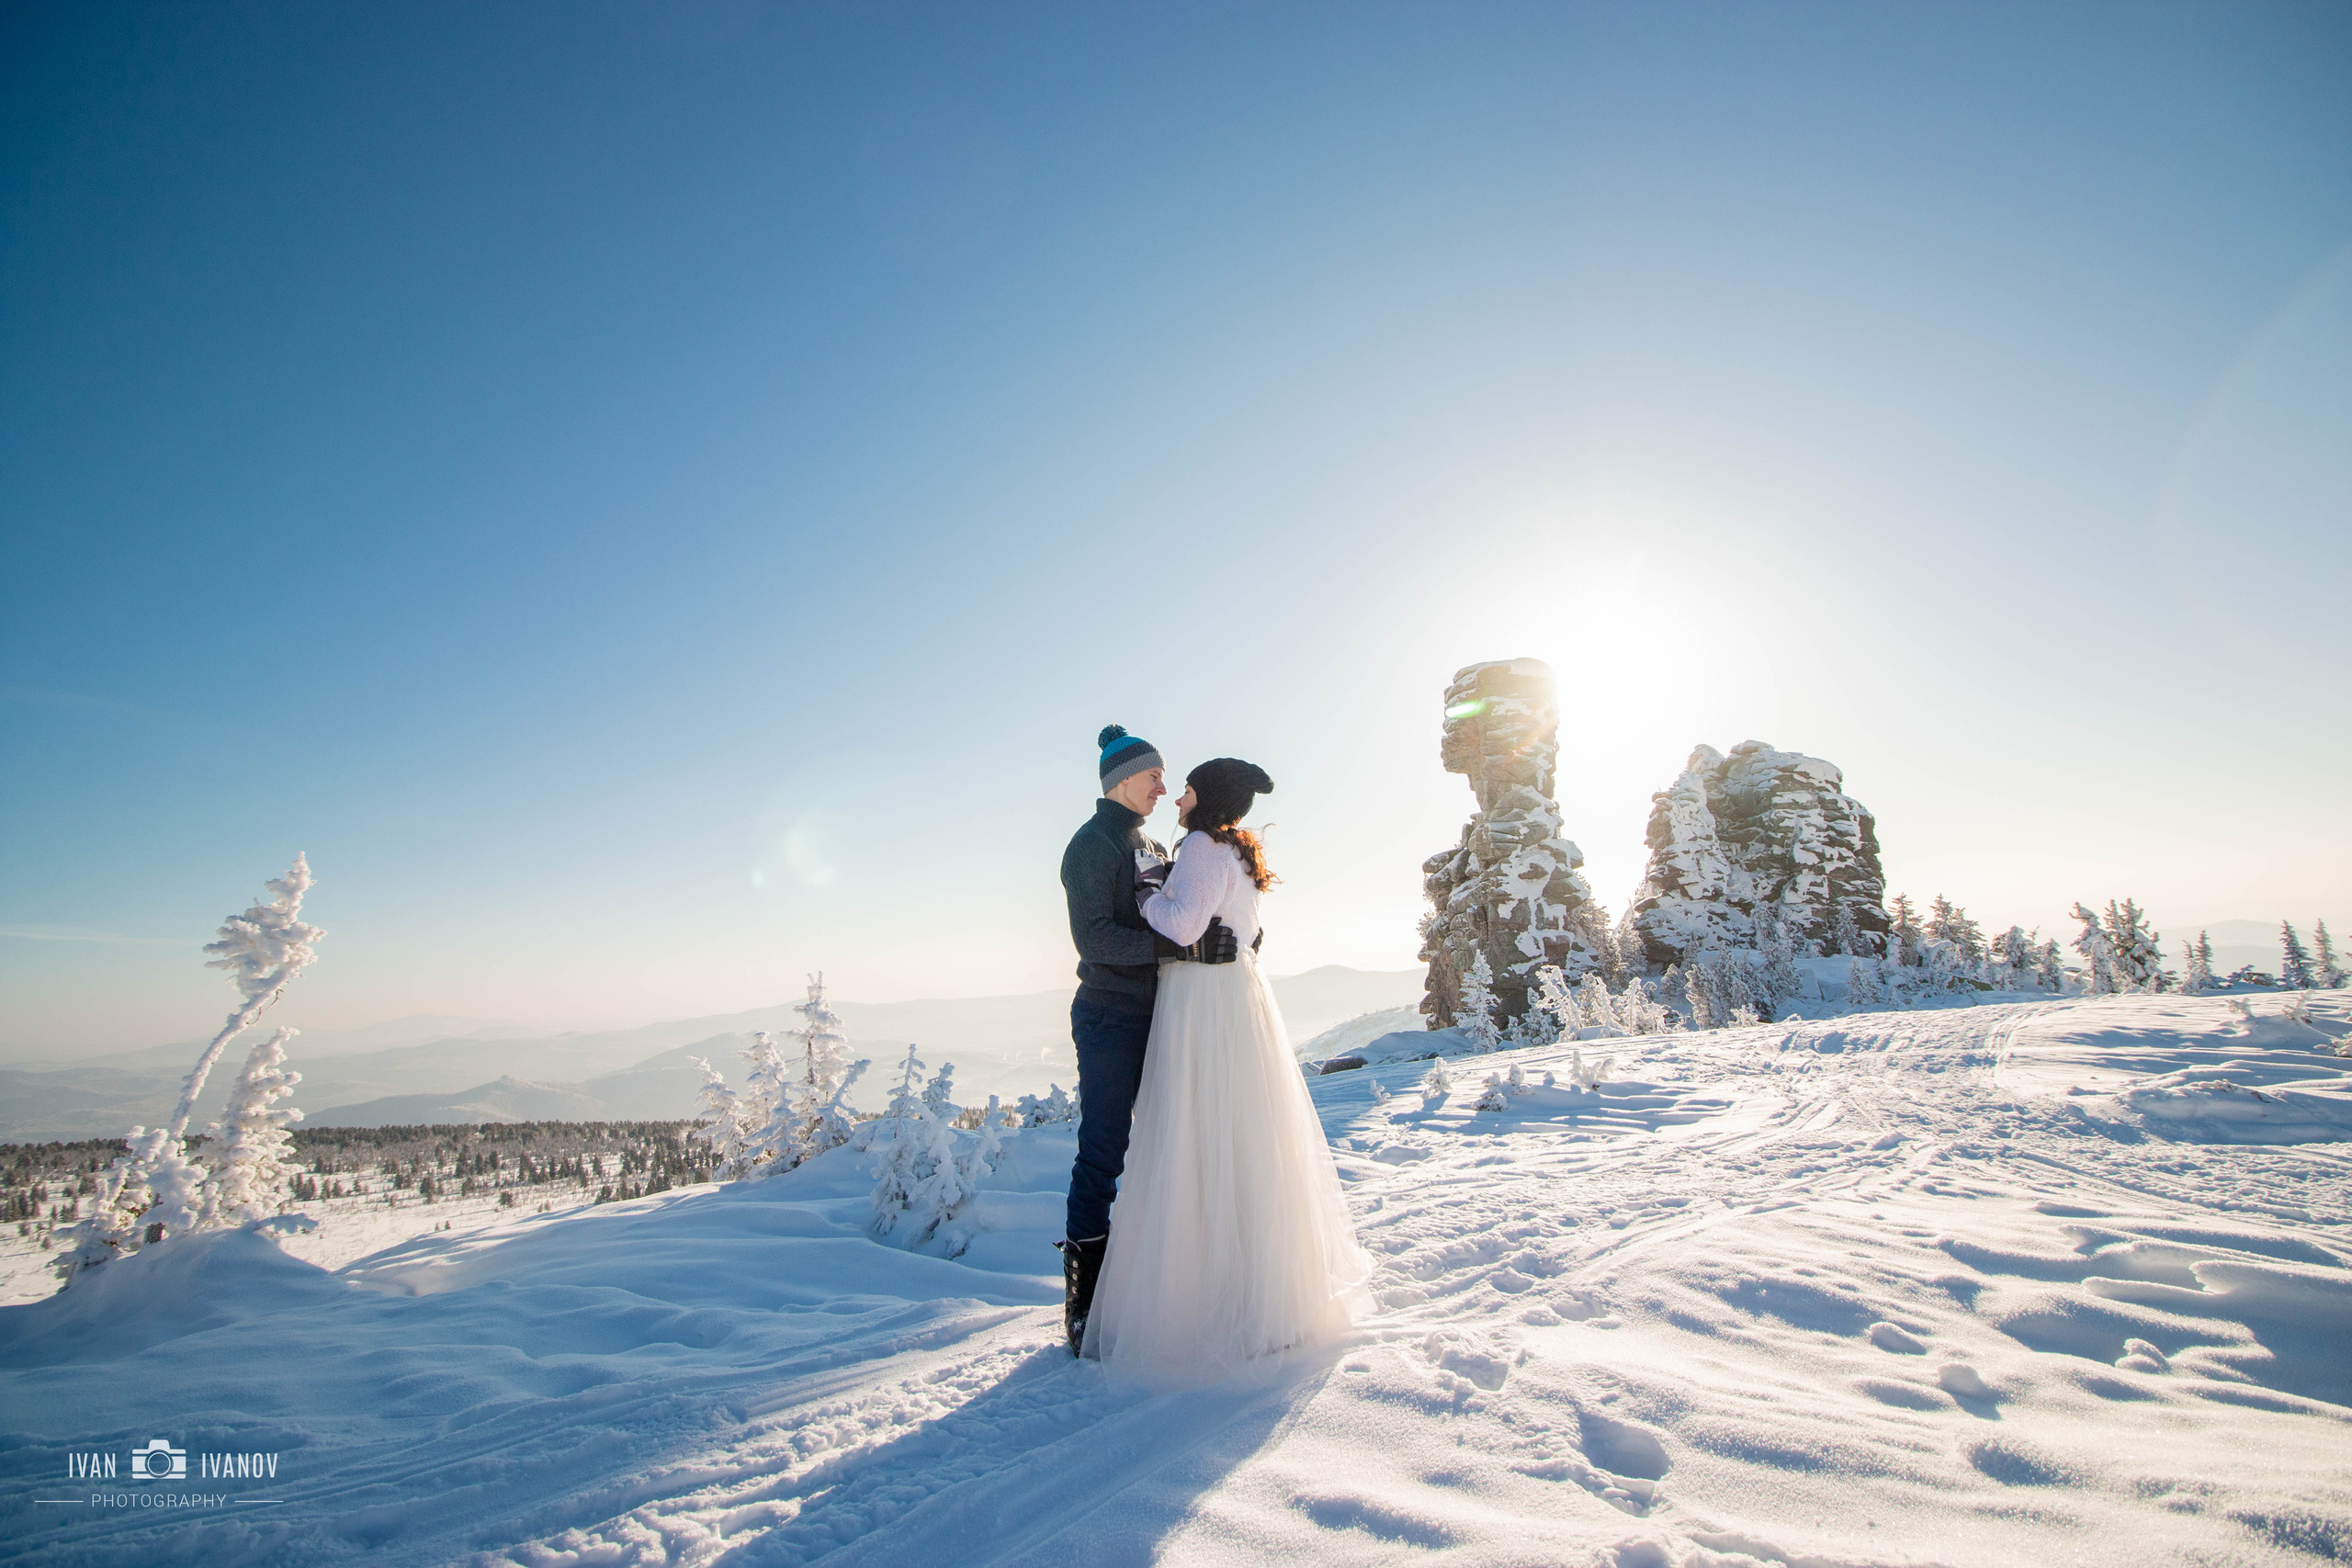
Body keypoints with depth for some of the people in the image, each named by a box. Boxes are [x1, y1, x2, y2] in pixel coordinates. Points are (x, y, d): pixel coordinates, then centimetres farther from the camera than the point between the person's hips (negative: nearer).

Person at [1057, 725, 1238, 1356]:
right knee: (1104, 1149, -5)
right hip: (1110, 1016, -8)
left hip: (1153, 1014, 8)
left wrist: (1212, 931, -2)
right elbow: (1094, 938, -19)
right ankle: (1084, 1298, 4)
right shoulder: (1092, 844, -8)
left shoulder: (1150, 845, 18)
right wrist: (1182, 944, -26)